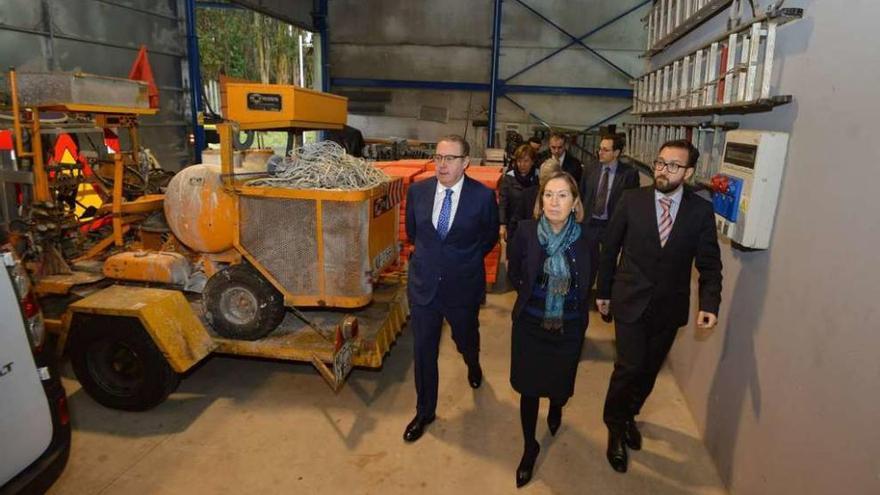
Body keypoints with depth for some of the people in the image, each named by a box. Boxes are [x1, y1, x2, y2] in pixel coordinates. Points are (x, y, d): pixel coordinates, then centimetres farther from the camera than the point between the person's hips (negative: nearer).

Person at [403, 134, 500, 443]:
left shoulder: (483, 196, -13)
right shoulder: (417, 191, -5)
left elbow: (490, 237, 3)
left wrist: (466, 260, 7)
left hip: (463, 286, -1)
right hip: (423, 284, 2)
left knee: (466, 340, 22)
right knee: (423, 351, 10)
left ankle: (473, 366, 60)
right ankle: (425, 412, 31)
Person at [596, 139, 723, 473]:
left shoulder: (701, 211, -5)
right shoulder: (632, 200, -7)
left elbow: (709, 264, -1)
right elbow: (610, 248, 1)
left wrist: (710, 303, -15)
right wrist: (603, 291, 5)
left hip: (669, 307, 2)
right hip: (630, 301, -2)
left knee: (650, 369, 14)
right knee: (629, 367, -5)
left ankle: (629, 415, 41)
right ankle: (615, 427, 20)